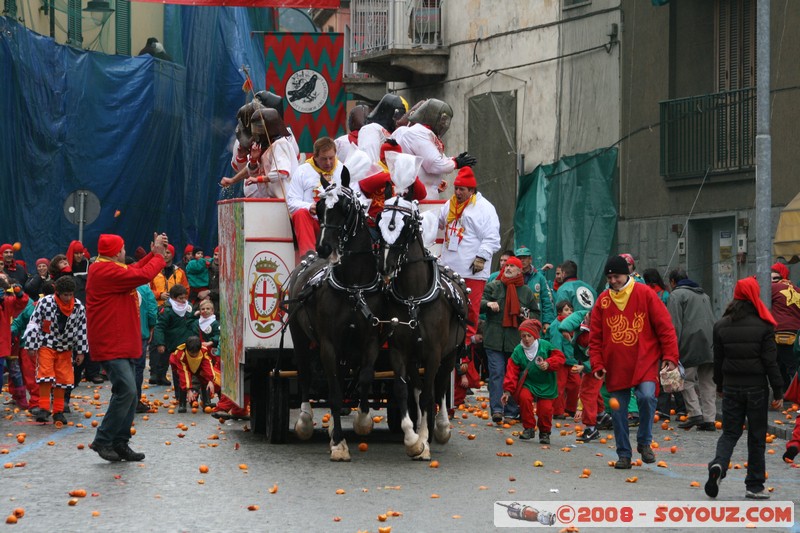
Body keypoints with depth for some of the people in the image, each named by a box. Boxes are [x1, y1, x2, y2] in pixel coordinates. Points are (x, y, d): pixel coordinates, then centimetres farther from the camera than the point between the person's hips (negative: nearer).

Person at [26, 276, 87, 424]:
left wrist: (81, 352, 3)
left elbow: (82, 330, 1)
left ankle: (58, 411, 13)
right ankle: (43, 409, -9)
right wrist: (32, 346, -9)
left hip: (65, 348, 3)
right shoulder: (45, 303, -15)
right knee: (45, 376, -14)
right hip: (46, 345, -3)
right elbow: (34, 324, -9)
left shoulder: (79, 307, -7)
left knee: (62, 379, 5)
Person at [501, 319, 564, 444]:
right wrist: (508, 390, -13)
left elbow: (559, 358, -5)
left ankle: (545, 432, 19)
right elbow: (512, 372, -7)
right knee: (524, 397, -28)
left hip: (546, 385, -1)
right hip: (527, 384, 1)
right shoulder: (518, 351, -5)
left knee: (545, 409, -13)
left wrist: (548, 364, -25)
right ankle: (528, 428, -10)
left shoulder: (545, 346, -6)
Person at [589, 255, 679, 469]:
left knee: (647, 396, -24)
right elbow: (595, 337, 10)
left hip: (644, 362, -3)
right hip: (615, 367, 3)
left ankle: (644, 442, -3)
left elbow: (665, 327, -2)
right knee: (618, 411, 3)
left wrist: (670, 356, -7)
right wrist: (597, 364, 1)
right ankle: (624, 454, 16)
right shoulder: (603, 300, 6)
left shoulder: (645, 294, -2)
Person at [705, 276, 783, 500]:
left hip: (731, 387, 3)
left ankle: (718, 465, -17)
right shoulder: (763, 326, -10)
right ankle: (754, 485, 9)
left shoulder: (721, 326, 1)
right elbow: (770, 361, -9)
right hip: (757, 388, -3)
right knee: (757, 436, 7)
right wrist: (778, 391, -3)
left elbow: (718, 360, 8)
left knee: (730, 432, 11)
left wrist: (720, 385, 20)